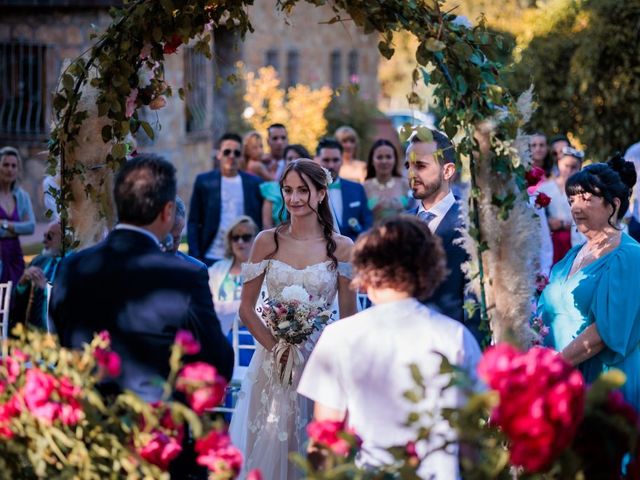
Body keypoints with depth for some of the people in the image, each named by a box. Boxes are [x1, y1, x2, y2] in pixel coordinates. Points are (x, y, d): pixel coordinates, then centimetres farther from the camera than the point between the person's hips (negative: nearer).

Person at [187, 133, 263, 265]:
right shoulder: (204, 181, 4)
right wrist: (195, 257, -4)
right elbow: (193, 222, 4)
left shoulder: (254, 183, 7)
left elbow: (260, 223, 8)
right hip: (212, 259, -1)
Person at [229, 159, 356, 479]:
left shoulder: (342, 247, -3)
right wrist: (276, 347, -11)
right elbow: (246, 309, 0)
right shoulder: (267, 242, -1)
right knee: (270, 448, 6)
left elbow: (349, 316, 1)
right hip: (273, 361, 1)